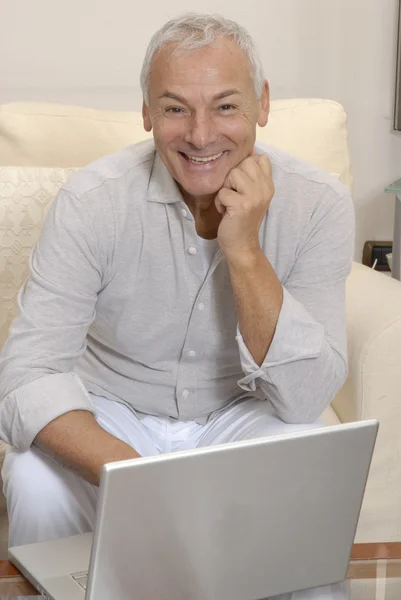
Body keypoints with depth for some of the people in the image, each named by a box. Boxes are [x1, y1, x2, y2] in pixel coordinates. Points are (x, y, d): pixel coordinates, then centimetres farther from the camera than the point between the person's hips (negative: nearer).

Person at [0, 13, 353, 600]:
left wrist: (245, 252, -33)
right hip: (113, 414, 0)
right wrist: (132, 476, -44)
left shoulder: (318, 204, -18)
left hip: (240, 416, 1)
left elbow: (304, 400, -21)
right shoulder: (94, 200, -20)